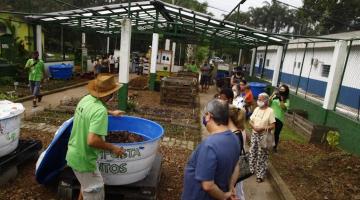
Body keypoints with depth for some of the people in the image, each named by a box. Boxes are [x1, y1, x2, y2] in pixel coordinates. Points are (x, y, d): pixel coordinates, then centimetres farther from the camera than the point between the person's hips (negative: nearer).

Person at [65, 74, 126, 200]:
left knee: (86, 185, 29)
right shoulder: (100, 111, -30)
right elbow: (92, 141, -36)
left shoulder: (87, 98, -3)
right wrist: (112, 148, -21)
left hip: (74, 154, 9)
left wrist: (111, 113, 30)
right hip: (83, 159, -8)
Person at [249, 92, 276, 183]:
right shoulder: (257, 109, 5)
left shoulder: (270, 111, -13)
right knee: (252, 153, 15)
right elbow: (251, 121, 8)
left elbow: (273, 126, -15)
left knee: (262, 156, 3)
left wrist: (262, 128, -25)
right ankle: (252, 169, 33)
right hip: (254, 135, 6)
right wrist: (254, 126, -12)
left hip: (264, 136, -6)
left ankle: (260, 175, 15)